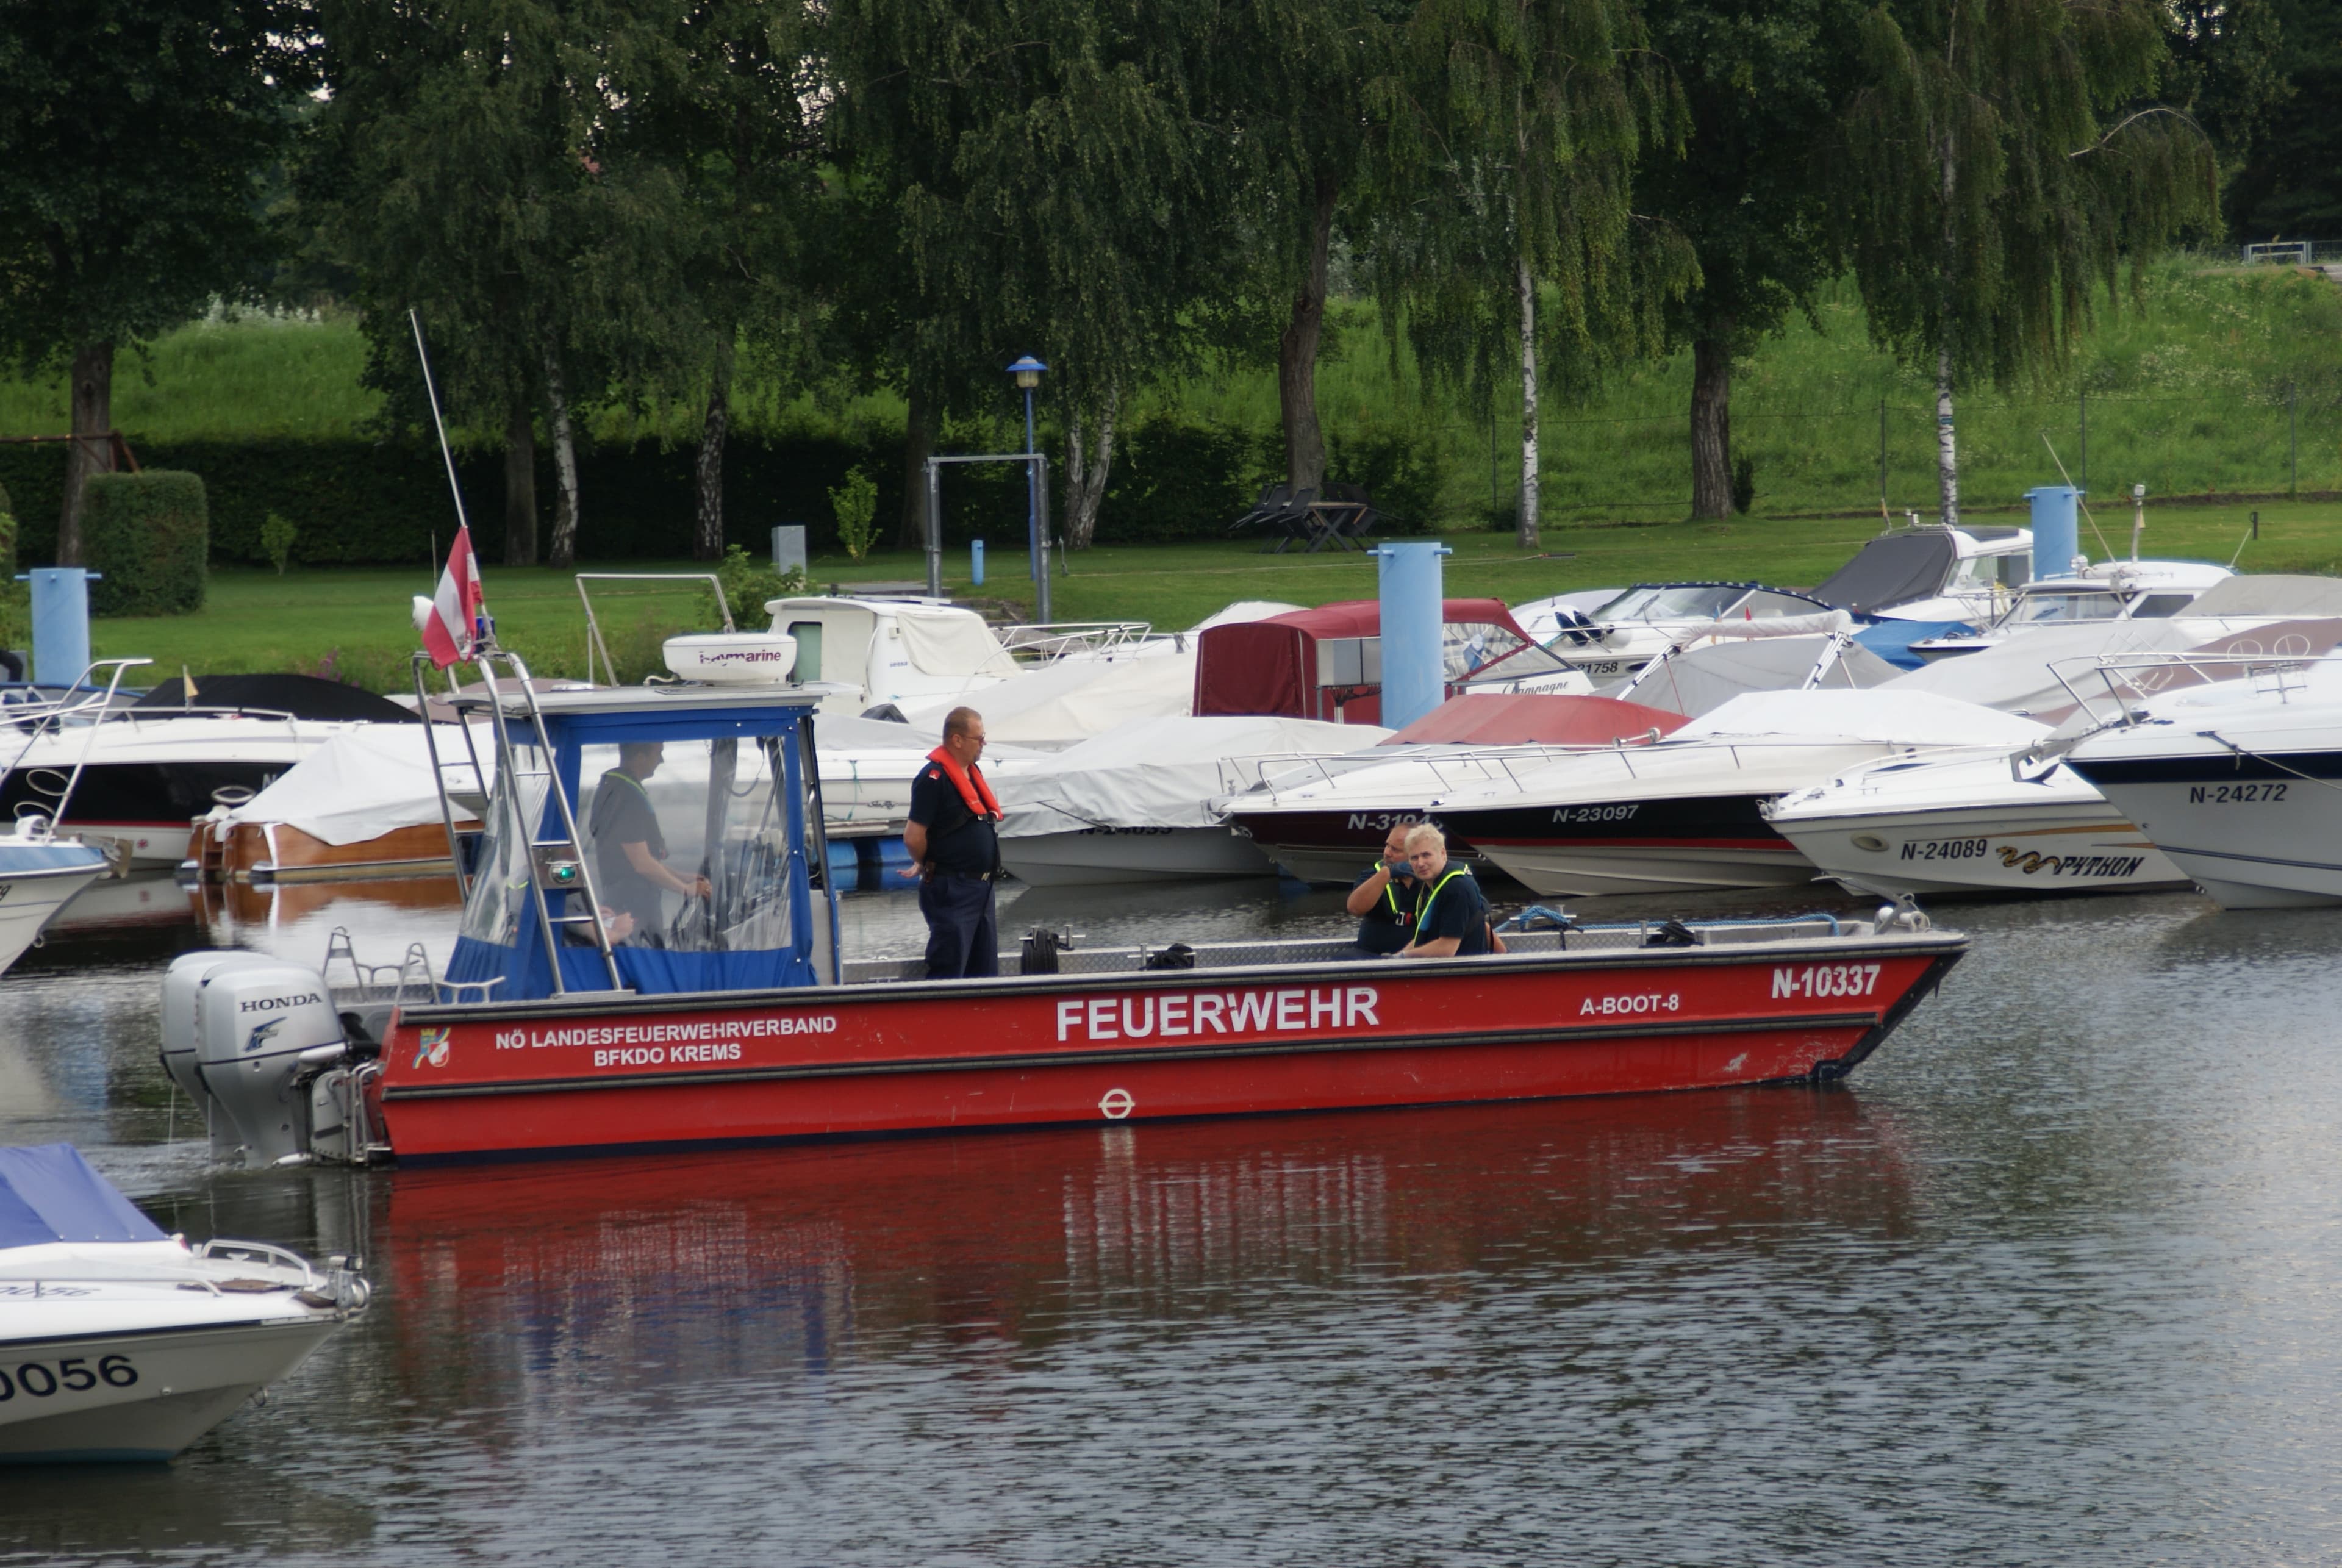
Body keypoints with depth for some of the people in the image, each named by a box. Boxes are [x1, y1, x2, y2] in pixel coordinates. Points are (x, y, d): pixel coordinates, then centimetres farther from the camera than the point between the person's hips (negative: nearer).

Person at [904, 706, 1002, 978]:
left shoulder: (972, 772, 12)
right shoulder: (934, 777, -17)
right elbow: (914, 837, -20)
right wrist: (925, 865, -1)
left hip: (981, 887, 9)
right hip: (951, 891, -9)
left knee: (984, 971, 14)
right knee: (948, 971, -6)